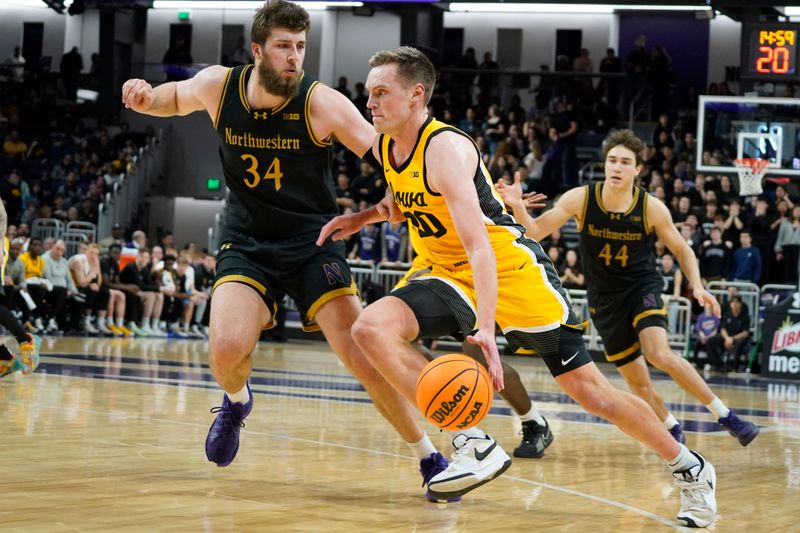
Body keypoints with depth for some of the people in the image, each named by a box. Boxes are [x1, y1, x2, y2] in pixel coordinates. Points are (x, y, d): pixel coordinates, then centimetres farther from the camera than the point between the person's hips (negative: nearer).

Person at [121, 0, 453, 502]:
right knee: (228, 347, -23)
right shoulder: (219, 85, -9)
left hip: (313, 243, -1)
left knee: (364, 356, -13)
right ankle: (237, 403, 15)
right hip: (247, 243, 2)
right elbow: (176, 97, 16)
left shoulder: (322, 103, -18)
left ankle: (431, 459, 4)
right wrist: (146, 98, -7)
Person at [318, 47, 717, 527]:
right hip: (452, 276, 7)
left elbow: (478, 244, -34)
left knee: (591, 392, -4)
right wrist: (363, 218, 9)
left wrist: (485, 328, -45)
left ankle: (690, 468, 16)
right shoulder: (384, 147, 1)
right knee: (371, 328, -19)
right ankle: (473, 444, -19)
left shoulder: (446, 148, -23)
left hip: (512, 271, -7)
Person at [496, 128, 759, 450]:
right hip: (604, 298, 2)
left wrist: (697, 286, -18)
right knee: (637, 381, 4)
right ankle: (672, 429, 32)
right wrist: (518, 207, -32)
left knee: (660, 354, -28)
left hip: (642, 287, -2)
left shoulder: (652, 208, -15)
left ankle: (724, 415, -15)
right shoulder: (580, 199, -14)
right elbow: (536, 231, -12)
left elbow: (682, 251, -2)